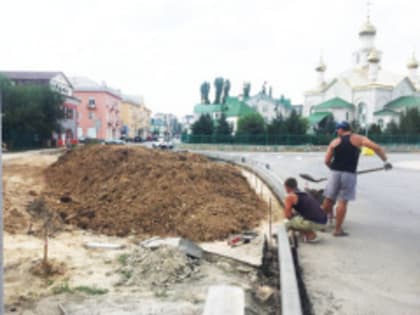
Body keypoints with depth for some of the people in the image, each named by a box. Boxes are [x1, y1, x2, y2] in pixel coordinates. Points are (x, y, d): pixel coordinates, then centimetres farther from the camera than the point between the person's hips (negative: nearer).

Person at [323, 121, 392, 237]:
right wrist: (385, 161, 1)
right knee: (342, 201, 0)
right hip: (349, 174, -2)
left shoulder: (335, 141, 9)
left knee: (329, 199, 10)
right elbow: (376, 147, -8)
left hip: (335, 173, 2)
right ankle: (338, 229, 3)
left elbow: (327, 160, 5)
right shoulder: (358, 139, 4)